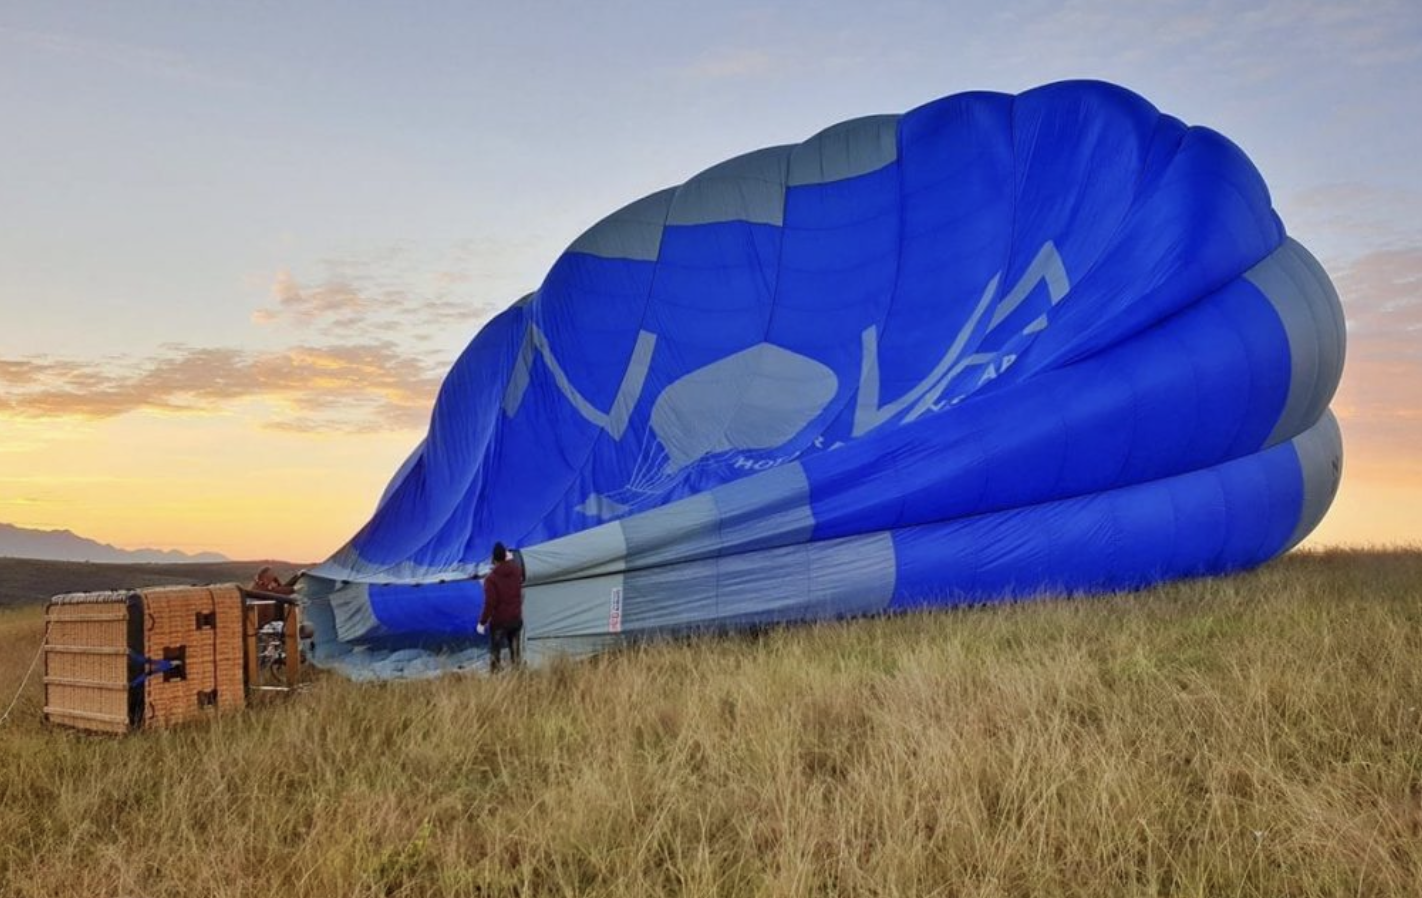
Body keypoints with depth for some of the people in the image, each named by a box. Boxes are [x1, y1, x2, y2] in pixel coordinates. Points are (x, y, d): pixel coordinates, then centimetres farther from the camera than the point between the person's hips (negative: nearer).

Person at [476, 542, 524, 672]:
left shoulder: (491, 578, -20)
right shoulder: (517, 570, -5)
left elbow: (490, 603, -21)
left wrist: (482, 622, -12)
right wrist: (511, 559, 28)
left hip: (498, 621, -5)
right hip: (516, 618, 5)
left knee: (495, 653, 7)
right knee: (516, 652, 16)